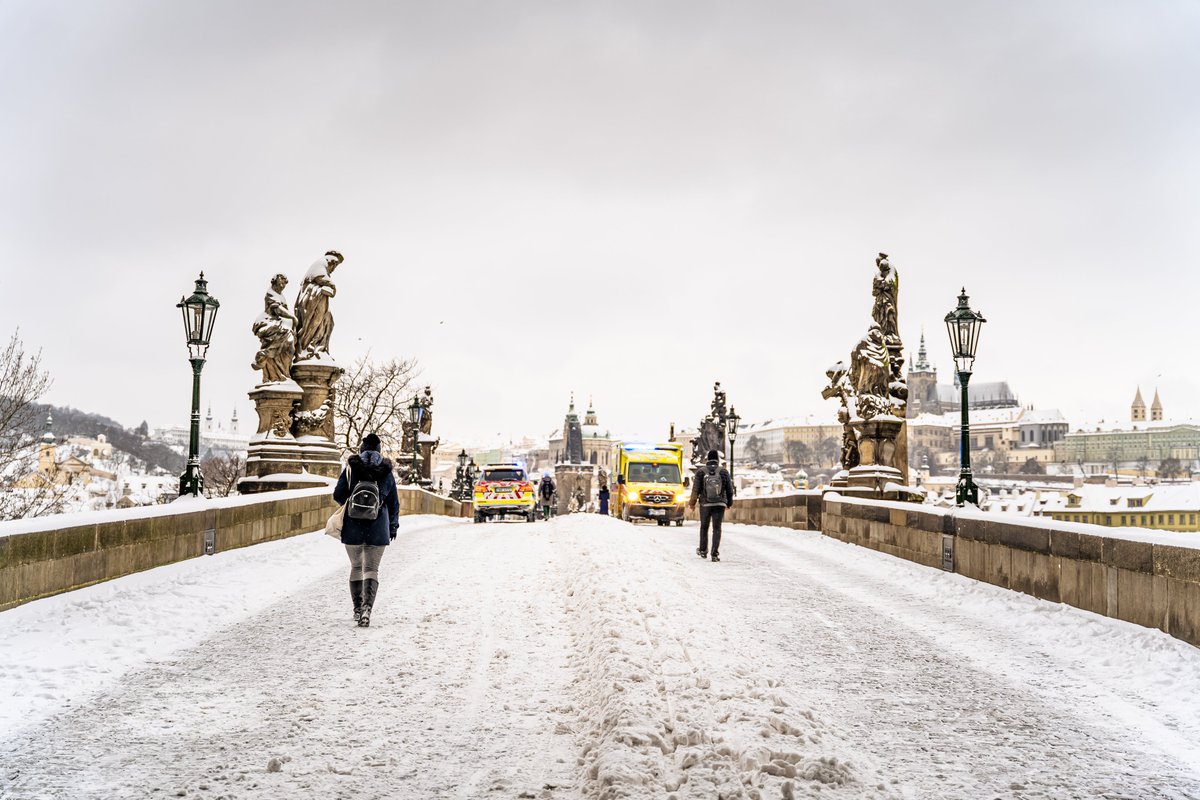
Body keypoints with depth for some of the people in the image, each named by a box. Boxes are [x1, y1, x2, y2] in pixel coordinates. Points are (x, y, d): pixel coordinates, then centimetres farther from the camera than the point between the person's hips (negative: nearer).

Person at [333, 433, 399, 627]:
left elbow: (338, 495, -3)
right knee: (371, 569, 4)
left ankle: (358, 609, 21)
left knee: (356, 567, 17)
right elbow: (394, 503, 6)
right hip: (378, 530, 0)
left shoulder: (350, 469, -2)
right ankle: (367, 608, -15)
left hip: (352, 529, 0)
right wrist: (393, 527, 18)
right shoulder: (387, 473, 2)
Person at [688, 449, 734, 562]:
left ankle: (703, 551, 28)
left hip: (705, 504, 0)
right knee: (717, 528, 2)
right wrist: (729, 503, 15)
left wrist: (692, 502, 10)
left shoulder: (701, 471, -3)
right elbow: (729, 489, 2)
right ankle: (715, 554, -6)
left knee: (704, 527, 17)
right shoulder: (724, 471, -2)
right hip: (720, 504, 0)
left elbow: (696, 489, -2)